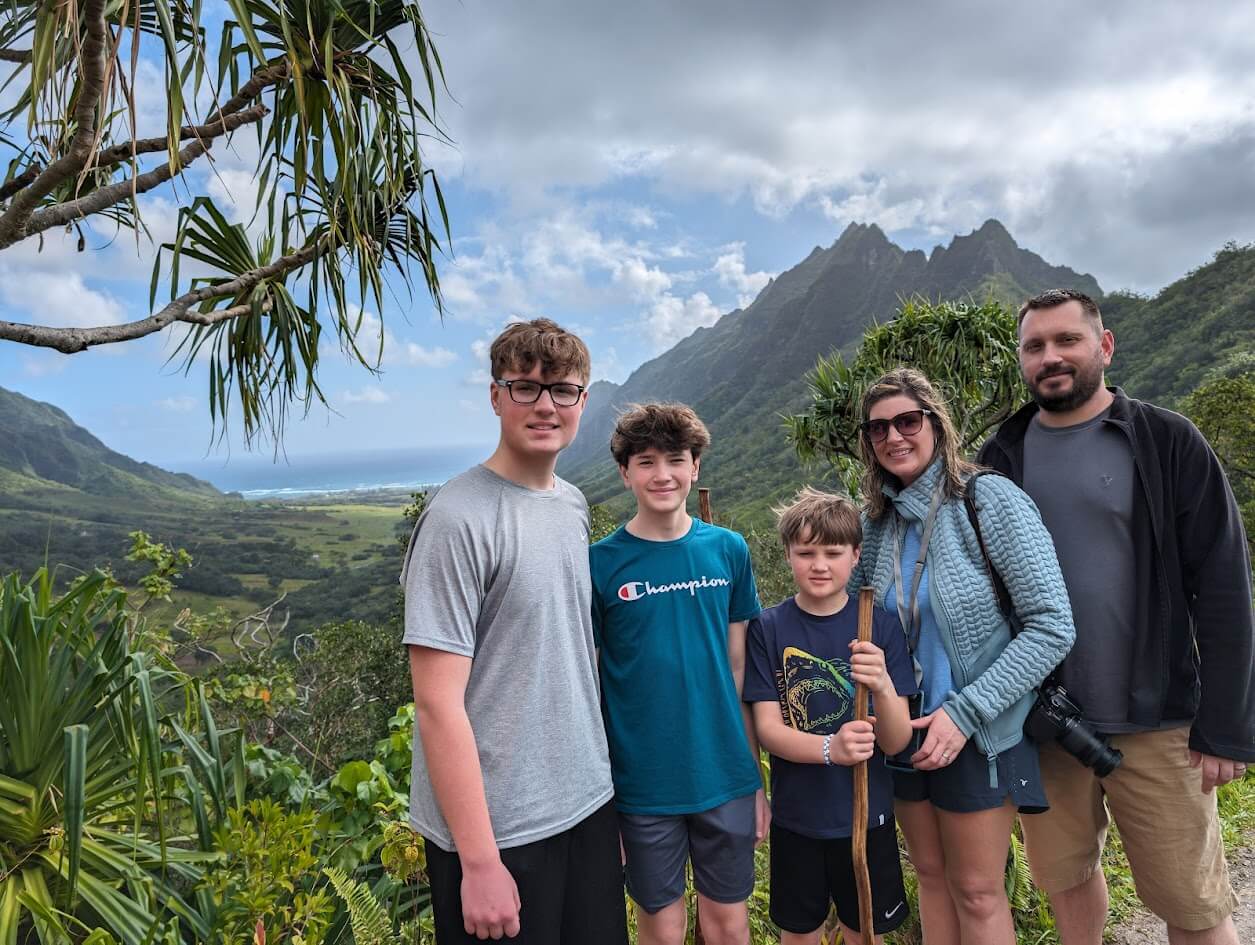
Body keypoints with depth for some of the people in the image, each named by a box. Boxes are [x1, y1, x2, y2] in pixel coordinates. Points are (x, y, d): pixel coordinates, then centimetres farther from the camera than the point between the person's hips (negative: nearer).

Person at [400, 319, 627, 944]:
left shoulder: (574, 505, 5)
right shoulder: (459, 519, -18)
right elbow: (438, 703, -18)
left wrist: (594, 775, 12)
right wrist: (479, 861, -17)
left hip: (589, 803, 7)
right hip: (499, 829, -6)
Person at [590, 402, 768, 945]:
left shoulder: (729, 550, -1)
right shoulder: (600, 563, -8)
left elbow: (739, 666, 4)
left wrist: (755, 775, 6)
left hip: (726, 776, 2)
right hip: (642, 783, -2)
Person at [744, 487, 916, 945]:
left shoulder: (881, 626, -9)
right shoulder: (768, 628, -9)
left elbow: (897, 741, -12)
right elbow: (767, 728, -11)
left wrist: (883, 686, -33)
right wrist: (830, 748, -30)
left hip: (867, 815, 0)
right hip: (796, 817, 0)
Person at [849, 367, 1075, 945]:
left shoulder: (990, 499, -14)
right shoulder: (874, 523, 1)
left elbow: (1052, 627, -18)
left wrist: (966, 711, -21)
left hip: (979, 735, -4)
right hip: (904, 732, 4)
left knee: (976, 891, 9)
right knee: (932, 877, 19)